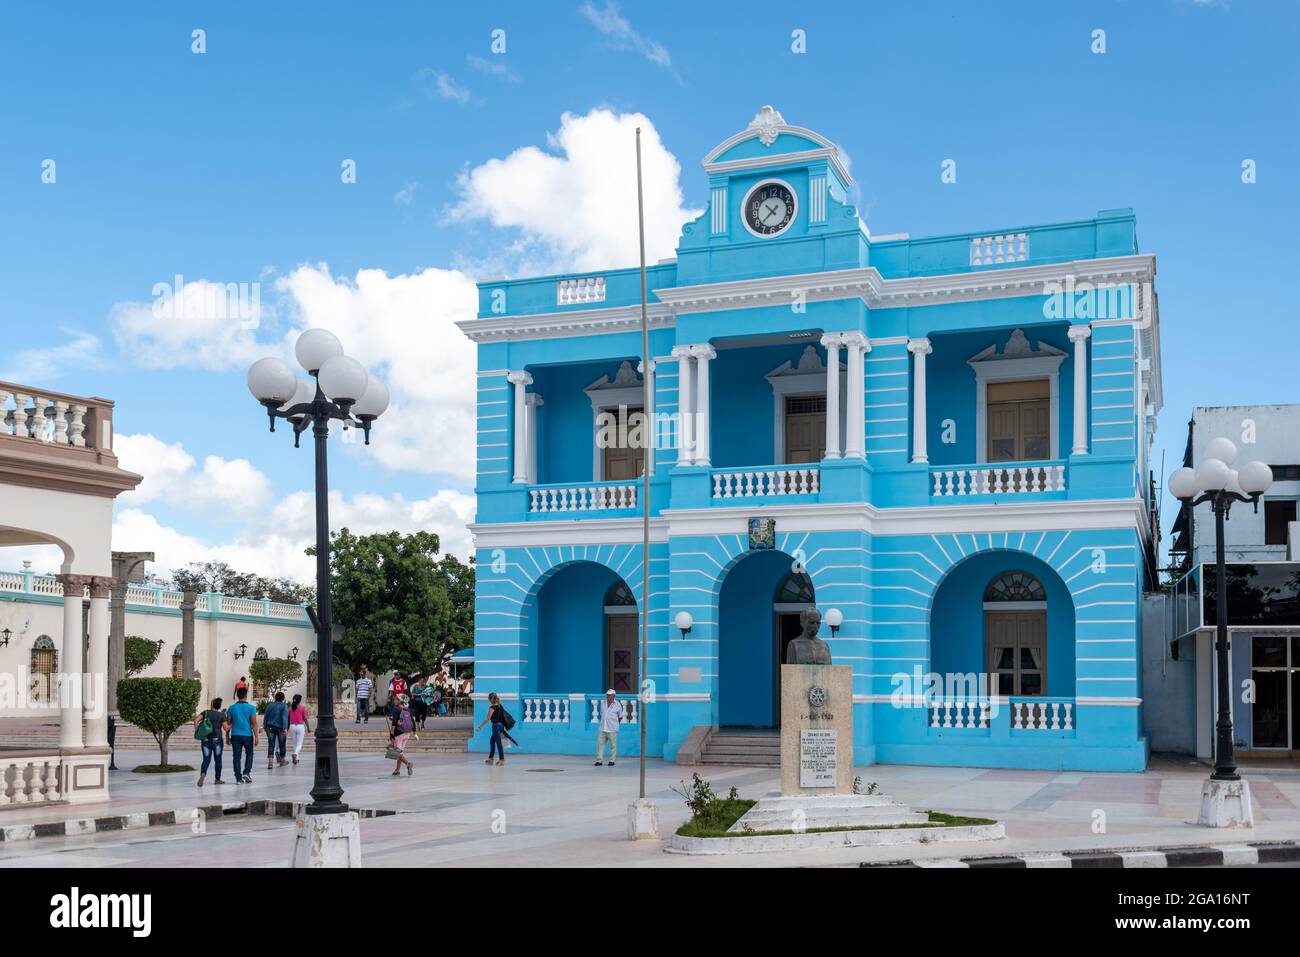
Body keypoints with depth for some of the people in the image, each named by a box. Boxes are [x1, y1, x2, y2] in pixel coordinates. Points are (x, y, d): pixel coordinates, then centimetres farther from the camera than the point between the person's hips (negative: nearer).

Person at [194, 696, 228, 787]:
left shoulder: (205, 712, 4)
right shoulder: (221, 715, -2)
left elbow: (196, 720, -8)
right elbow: (225, 728, -6)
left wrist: (197, 732, -3)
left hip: (205, 739, 2)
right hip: (217, 739, -2)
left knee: (206, 759, 2)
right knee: (218, 760, 11)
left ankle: (203, 773, -27)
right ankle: (217, 779, 16)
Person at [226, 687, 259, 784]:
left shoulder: (232, 708, 3)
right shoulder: (251, 708, -5)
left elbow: (228, 724, 6)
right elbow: (254, 723, -8)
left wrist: (227, 737, 14)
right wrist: (256, 737, -5)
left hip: (235, 735, 2)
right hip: (247, 735, -2)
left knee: (237, 756, 4)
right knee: (249, 754, 16)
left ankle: (238, 778, 3)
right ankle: (246, 773, -1)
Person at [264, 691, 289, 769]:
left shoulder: (270, 705, 4)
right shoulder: (284, 706, -6)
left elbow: (265, 717, 8)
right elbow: (285, 717, -18)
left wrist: (265, 726, 19)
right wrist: (285, 728, -23)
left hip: (270, 727, 2)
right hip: (280, 728, -2)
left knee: (271, 745, -1)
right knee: (281, 744, 14)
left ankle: (270, 762, -15)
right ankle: (282, 761, 27)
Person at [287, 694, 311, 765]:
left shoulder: (290, 708, 2)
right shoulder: (302, 708, -6)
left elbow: (288, 718, 3)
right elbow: (305, 719, -4)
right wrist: (308, 728, 6)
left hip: (292, 726, 3)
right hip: (300, 726, -3)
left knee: (295, 743, 18)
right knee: (299, 744, -1)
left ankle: (296, 758, 22)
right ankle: (295, 754, -28)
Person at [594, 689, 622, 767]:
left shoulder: (617, 705, -4)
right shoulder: (603, 703, 9)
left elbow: (620, 717, 7)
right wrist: (603, 722, 13)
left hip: (612, 729, -4)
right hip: (602, 728, 4)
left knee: (613, 745, 1)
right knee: (600, 744, 0)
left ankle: (612, 760, 9)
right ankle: (599, 760, 3)